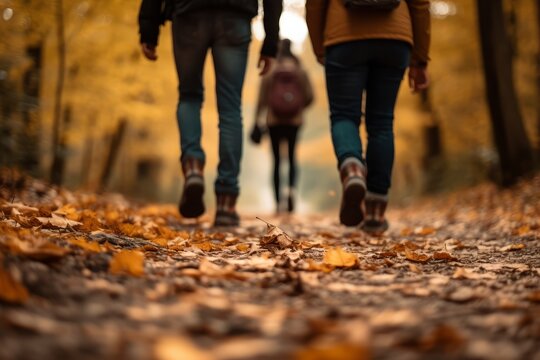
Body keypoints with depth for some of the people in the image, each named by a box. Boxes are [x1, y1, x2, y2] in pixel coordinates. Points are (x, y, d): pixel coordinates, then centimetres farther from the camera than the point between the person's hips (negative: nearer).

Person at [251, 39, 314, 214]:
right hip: (295, 120, 0)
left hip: (274, 121, 0)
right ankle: (292, 188, -16)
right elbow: (310, 96, -1)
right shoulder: (301, 73, 0)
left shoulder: (269, 73, -2)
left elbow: (261, 99, -6)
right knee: (292, 157, 13)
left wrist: (257, 120, 0)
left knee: (277, 160, 8)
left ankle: (278, 202, 8)